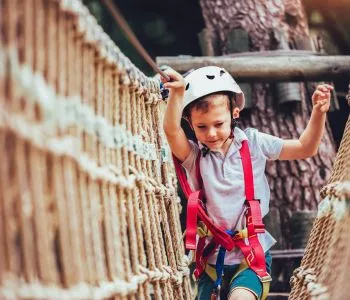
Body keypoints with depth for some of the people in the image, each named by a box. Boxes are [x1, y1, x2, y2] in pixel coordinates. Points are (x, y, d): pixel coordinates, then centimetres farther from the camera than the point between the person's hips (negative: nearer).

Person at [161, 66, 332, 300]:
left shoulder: (253, 143, -1)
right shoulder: (193, 155, -3)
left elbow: (305, 149, 0)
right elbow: (171, 130, -24)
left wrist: (319, 112, -16)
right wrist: (177, 93, -40)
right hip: (212, 256, 2)